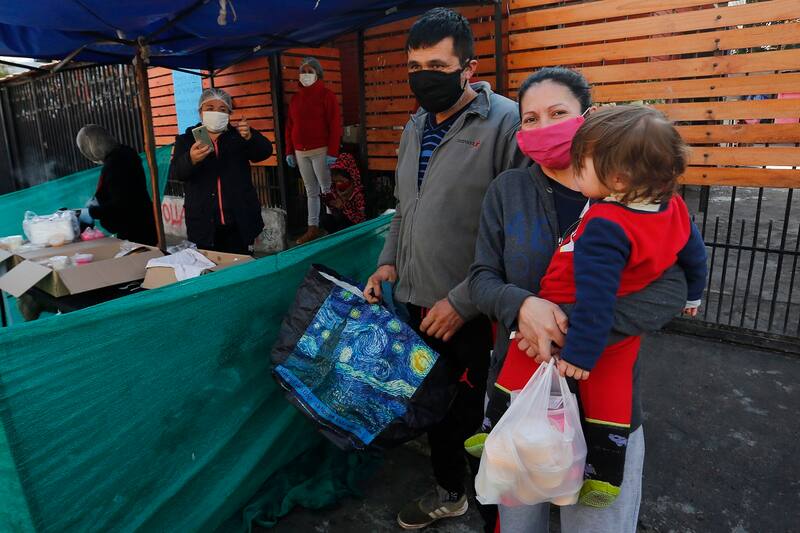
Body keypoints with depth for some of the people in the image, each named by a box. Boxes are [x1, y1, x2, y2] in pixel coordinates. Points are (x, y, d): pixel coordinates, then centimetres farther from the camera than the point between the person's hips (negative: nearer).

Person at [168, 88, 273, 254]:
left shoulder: (238, 137, 8)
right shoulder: (186, 140, 7)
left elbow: (265, 151, -8)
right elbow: (175, 173, -8)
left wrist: (250, 137, -30)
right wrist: (191, 160, -30)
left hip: (239, 223, 0)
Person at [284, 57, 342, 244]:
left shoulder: (326, 95, -2)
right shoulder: (296, 98, 14)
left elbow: (335, 125, -9)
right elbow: (290, 126, 15)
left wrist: (332, 152, -16)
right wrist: (289, 151, 9)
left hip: (320, 151, -6)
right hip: (300, 153, 6)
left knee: (326, 190, -4)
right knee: (311, 191, 10)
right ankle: (313, 228, 16)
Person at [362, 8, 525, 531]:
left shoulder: (508, 123, -15)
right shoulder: (416, 126, 10)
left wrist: (462, 301, -20)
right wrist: (389, 260, 7)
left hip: (476, 313, -6)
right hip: (420, 301, 7)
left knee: (478, 415, 10)